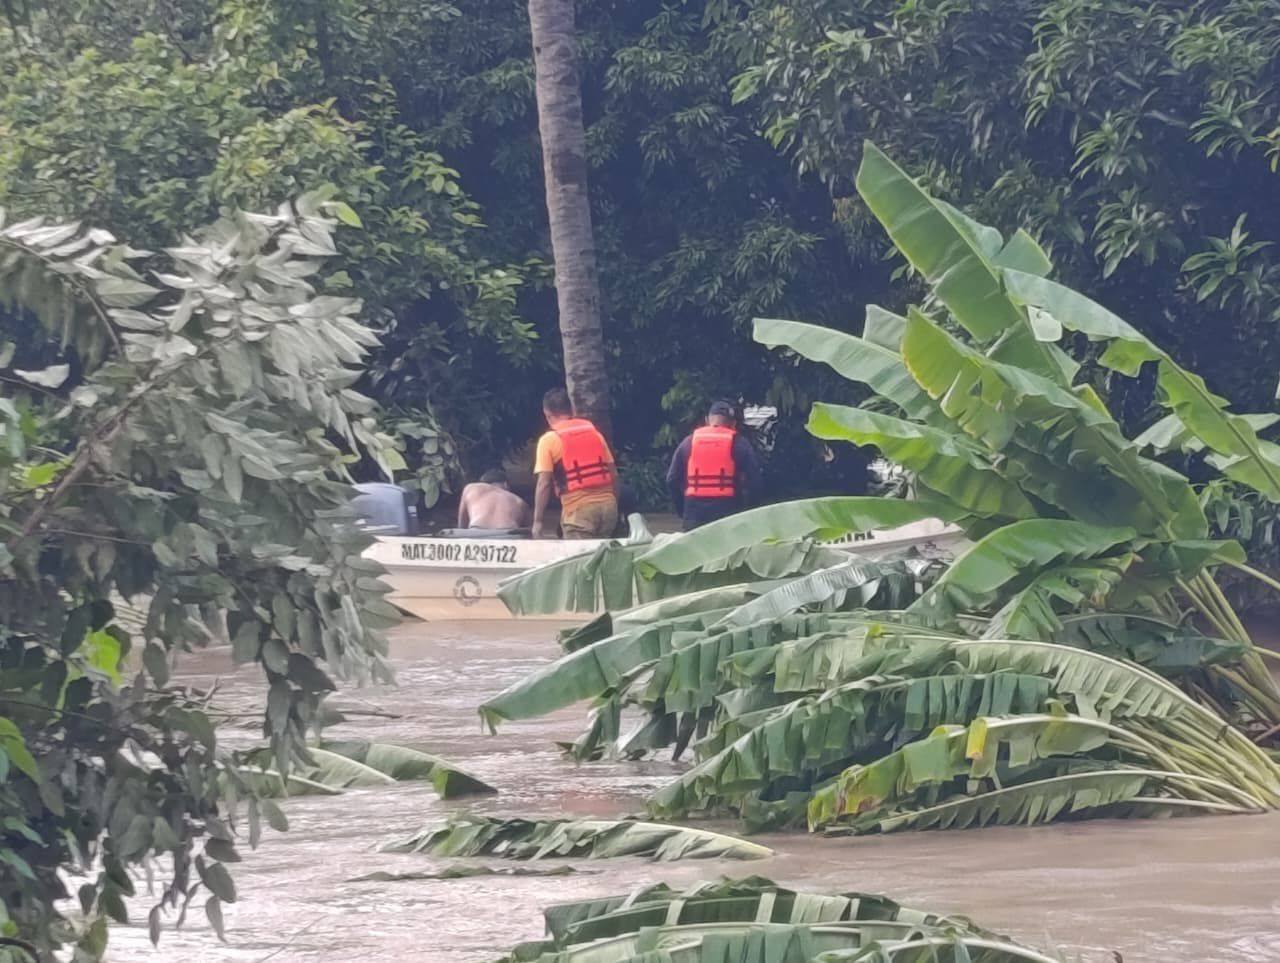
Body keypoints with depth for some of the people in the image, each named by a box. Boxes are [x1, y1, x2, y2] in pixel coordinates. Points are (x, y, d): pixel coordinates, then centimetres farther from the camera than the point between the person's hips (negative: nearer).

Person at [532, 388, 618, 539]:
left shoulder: (549, 441, -2)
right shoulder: (595, 432, 13)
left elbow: (544, 484, -7)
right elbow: (613, 473, 14)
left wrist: (537, 521, -4)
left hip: (579, 511, -5)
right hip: (607, 505, 5)